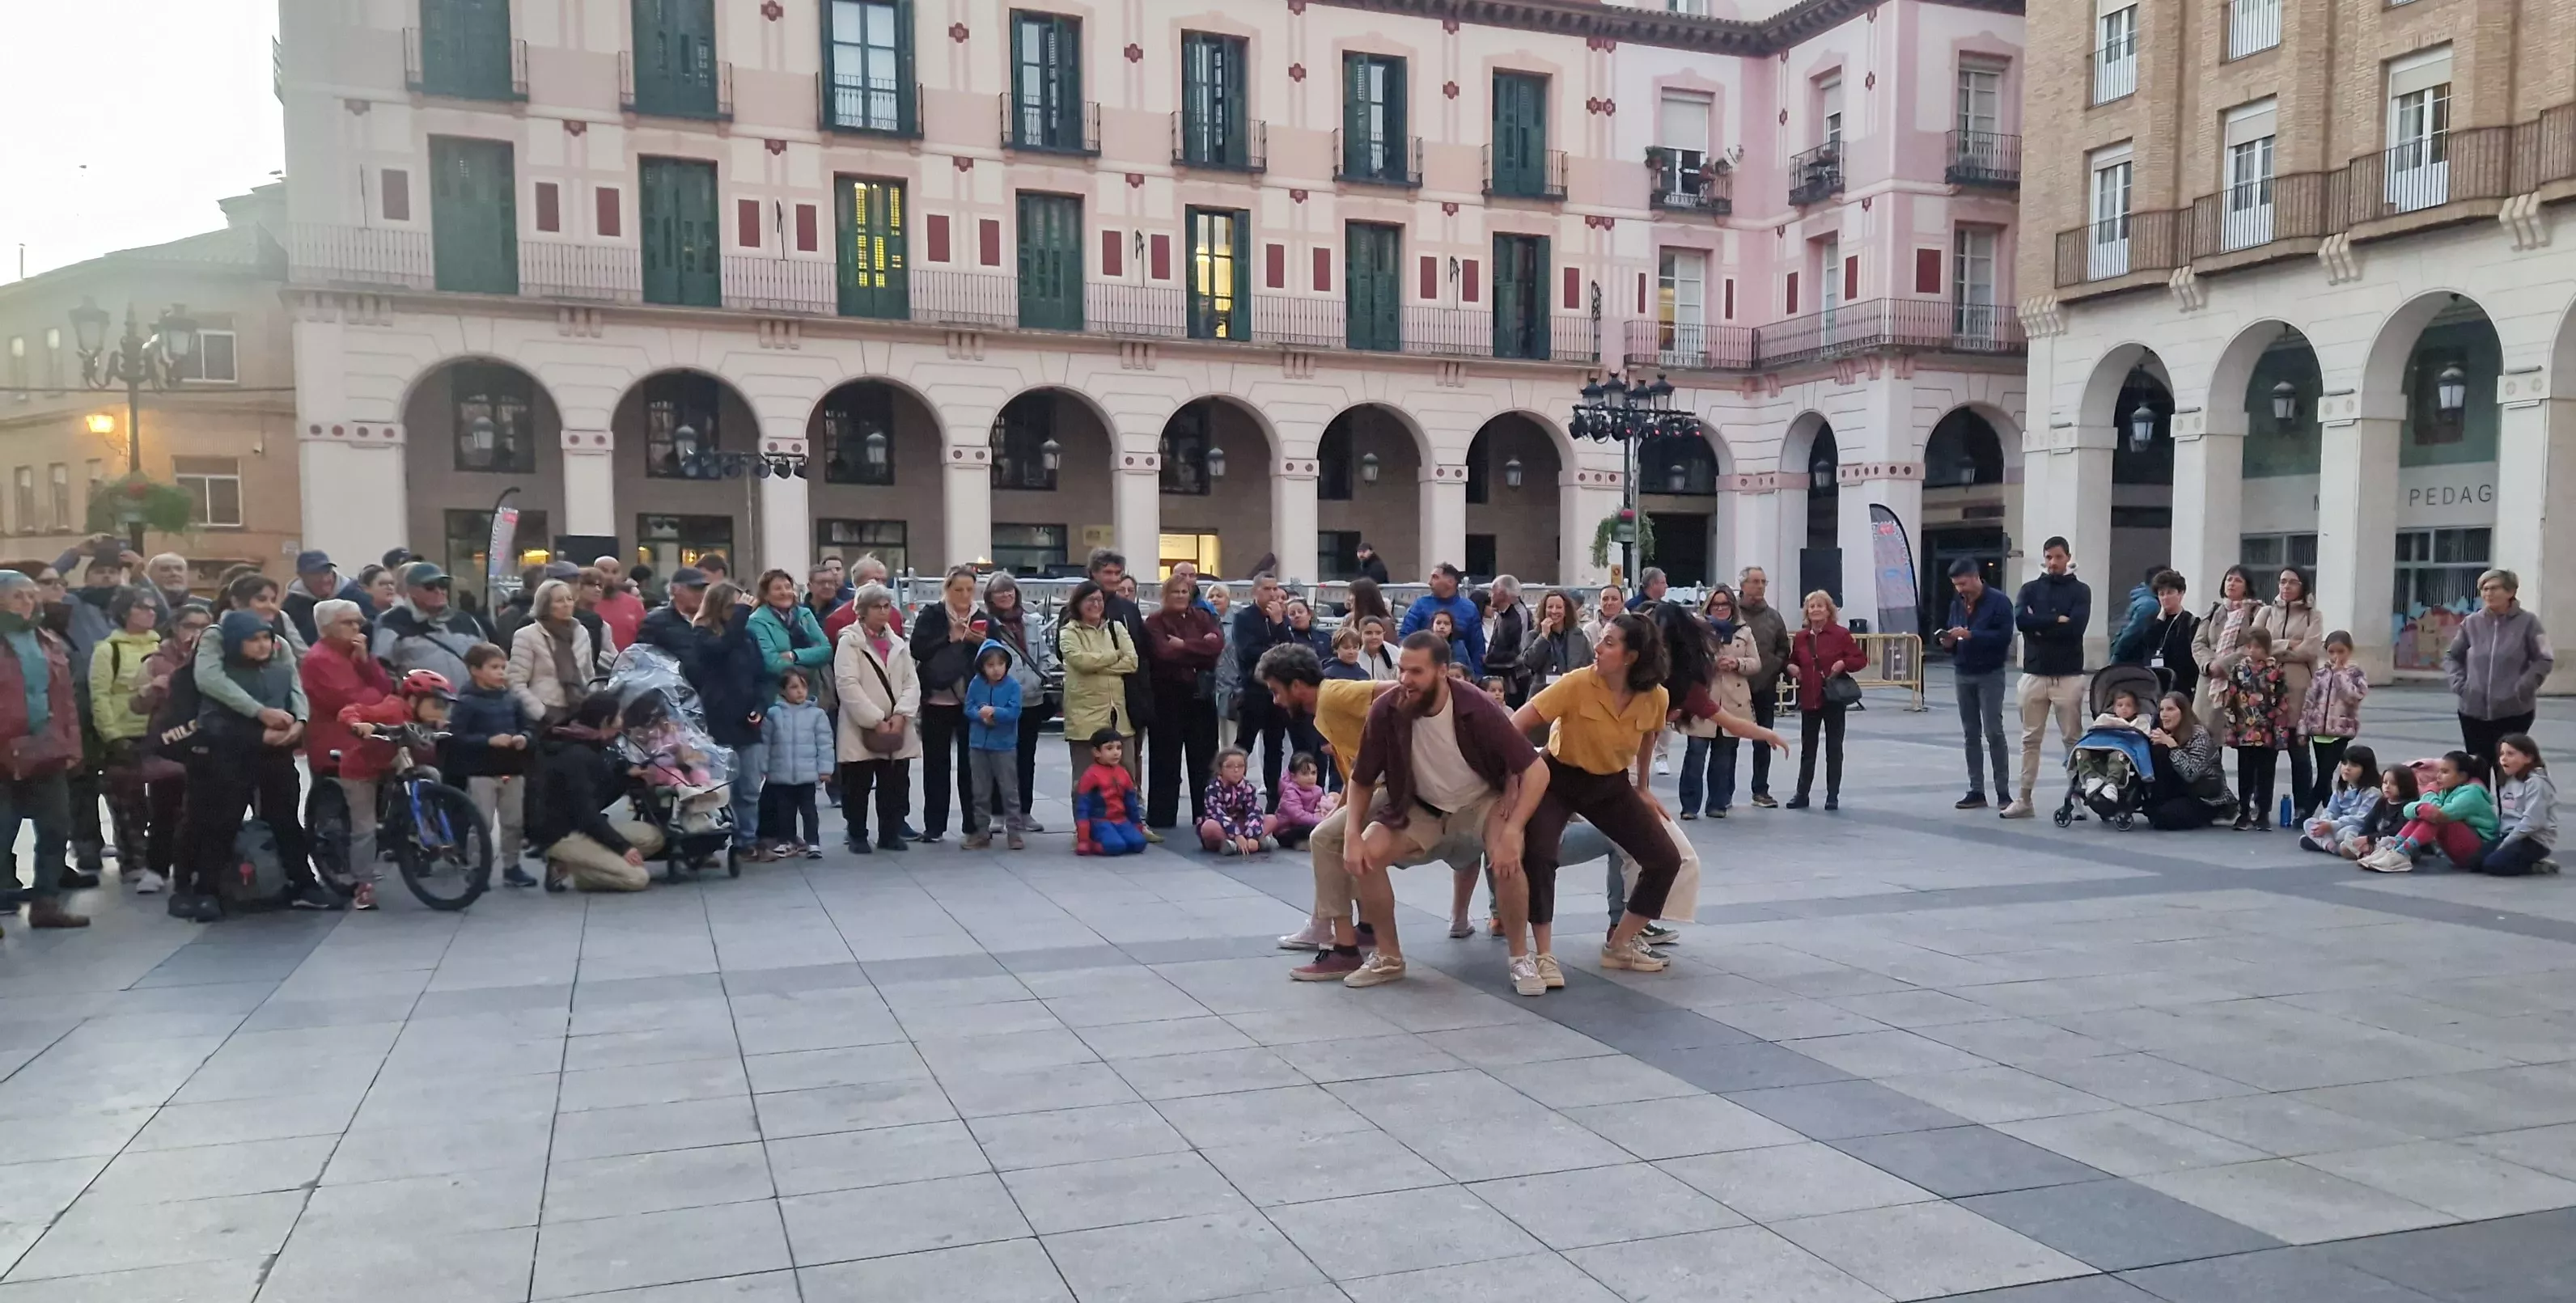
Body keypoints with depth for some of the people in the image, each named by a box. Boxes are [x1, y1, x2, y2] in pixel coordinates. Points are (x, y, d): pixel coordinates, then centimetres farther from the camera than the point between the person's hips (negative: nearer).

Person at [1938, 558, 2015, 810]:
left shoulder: (1999, 602, -8)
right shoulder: (1957, 604, 11)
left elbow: (2004, 636, -18)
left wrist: (1970, 635, -24)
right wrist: (1949, 641, -4)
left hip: (1989, 675, -6)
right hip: (1962, 675, 6)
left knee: (1993, 733, -7)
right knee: (1971, 734, 7)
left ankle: (2003, 791, -1)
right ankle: (1976, 791, 11)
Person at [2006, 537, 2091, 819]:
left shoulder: (2080, 591, 2)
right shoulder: (2031, 589, 9)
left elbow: (2076, 627, -14)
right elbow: (2021, 620, -10)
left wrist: (2040, 626, -9)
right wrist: (2056, 620, -14)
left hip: (2068, 676, -2)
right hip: (2034, 674, 3)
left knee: (2073, 738, 1)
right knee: (2030, 739, 6)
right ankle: (2024, 799, 10)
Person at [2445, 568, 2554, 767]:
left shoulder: (2527, 622, -4)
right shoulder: (2471, 623, 3)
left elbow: (2545, 660, -2)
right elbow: (2451, 657, 13)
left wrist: (2524, 686, -13)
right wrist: (2458, 682, -3)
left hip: (2514, 711, -2)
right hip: (2474, 710, 3)